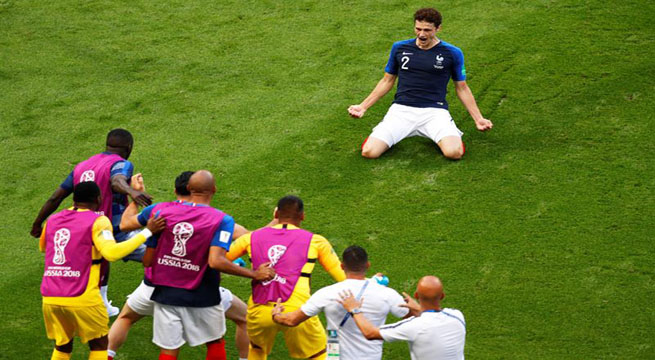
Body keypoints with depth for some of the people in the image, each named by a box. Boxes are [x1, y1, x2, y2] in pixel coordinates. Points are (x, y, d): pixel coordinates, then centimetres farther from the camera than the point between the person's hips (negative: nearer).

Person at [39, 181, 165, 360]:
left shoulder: (53, 220, 13)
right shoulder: (97, 221, -4)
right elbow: (111, 252, -20)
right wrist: (147, 232, -15)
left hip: (50, 298, 5)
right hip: (82, 298, -5)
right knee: (99, 345, 16)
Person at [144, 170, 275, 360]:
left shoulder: (162, 211, -5)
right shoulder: (222, 220, -14)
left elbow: (148, 261, -2)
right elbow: (216, 261, -26)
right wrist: (255, 274, -19)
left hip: (166, 293, 2)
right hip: (201, 296, -2)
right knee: (215, 343, 21)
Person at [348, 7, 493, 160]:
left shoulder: (452, 53, 3)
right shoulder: (399, 48, 9)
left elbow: (461, 88, 13)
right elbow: (387, 81, 20)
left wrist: (478, 118, 6)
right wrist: (363, 107, 14)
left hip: (435, 111, -2)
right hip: (401, 109, 2)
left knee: (454, 152, -30)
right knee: (369, 152, -19)